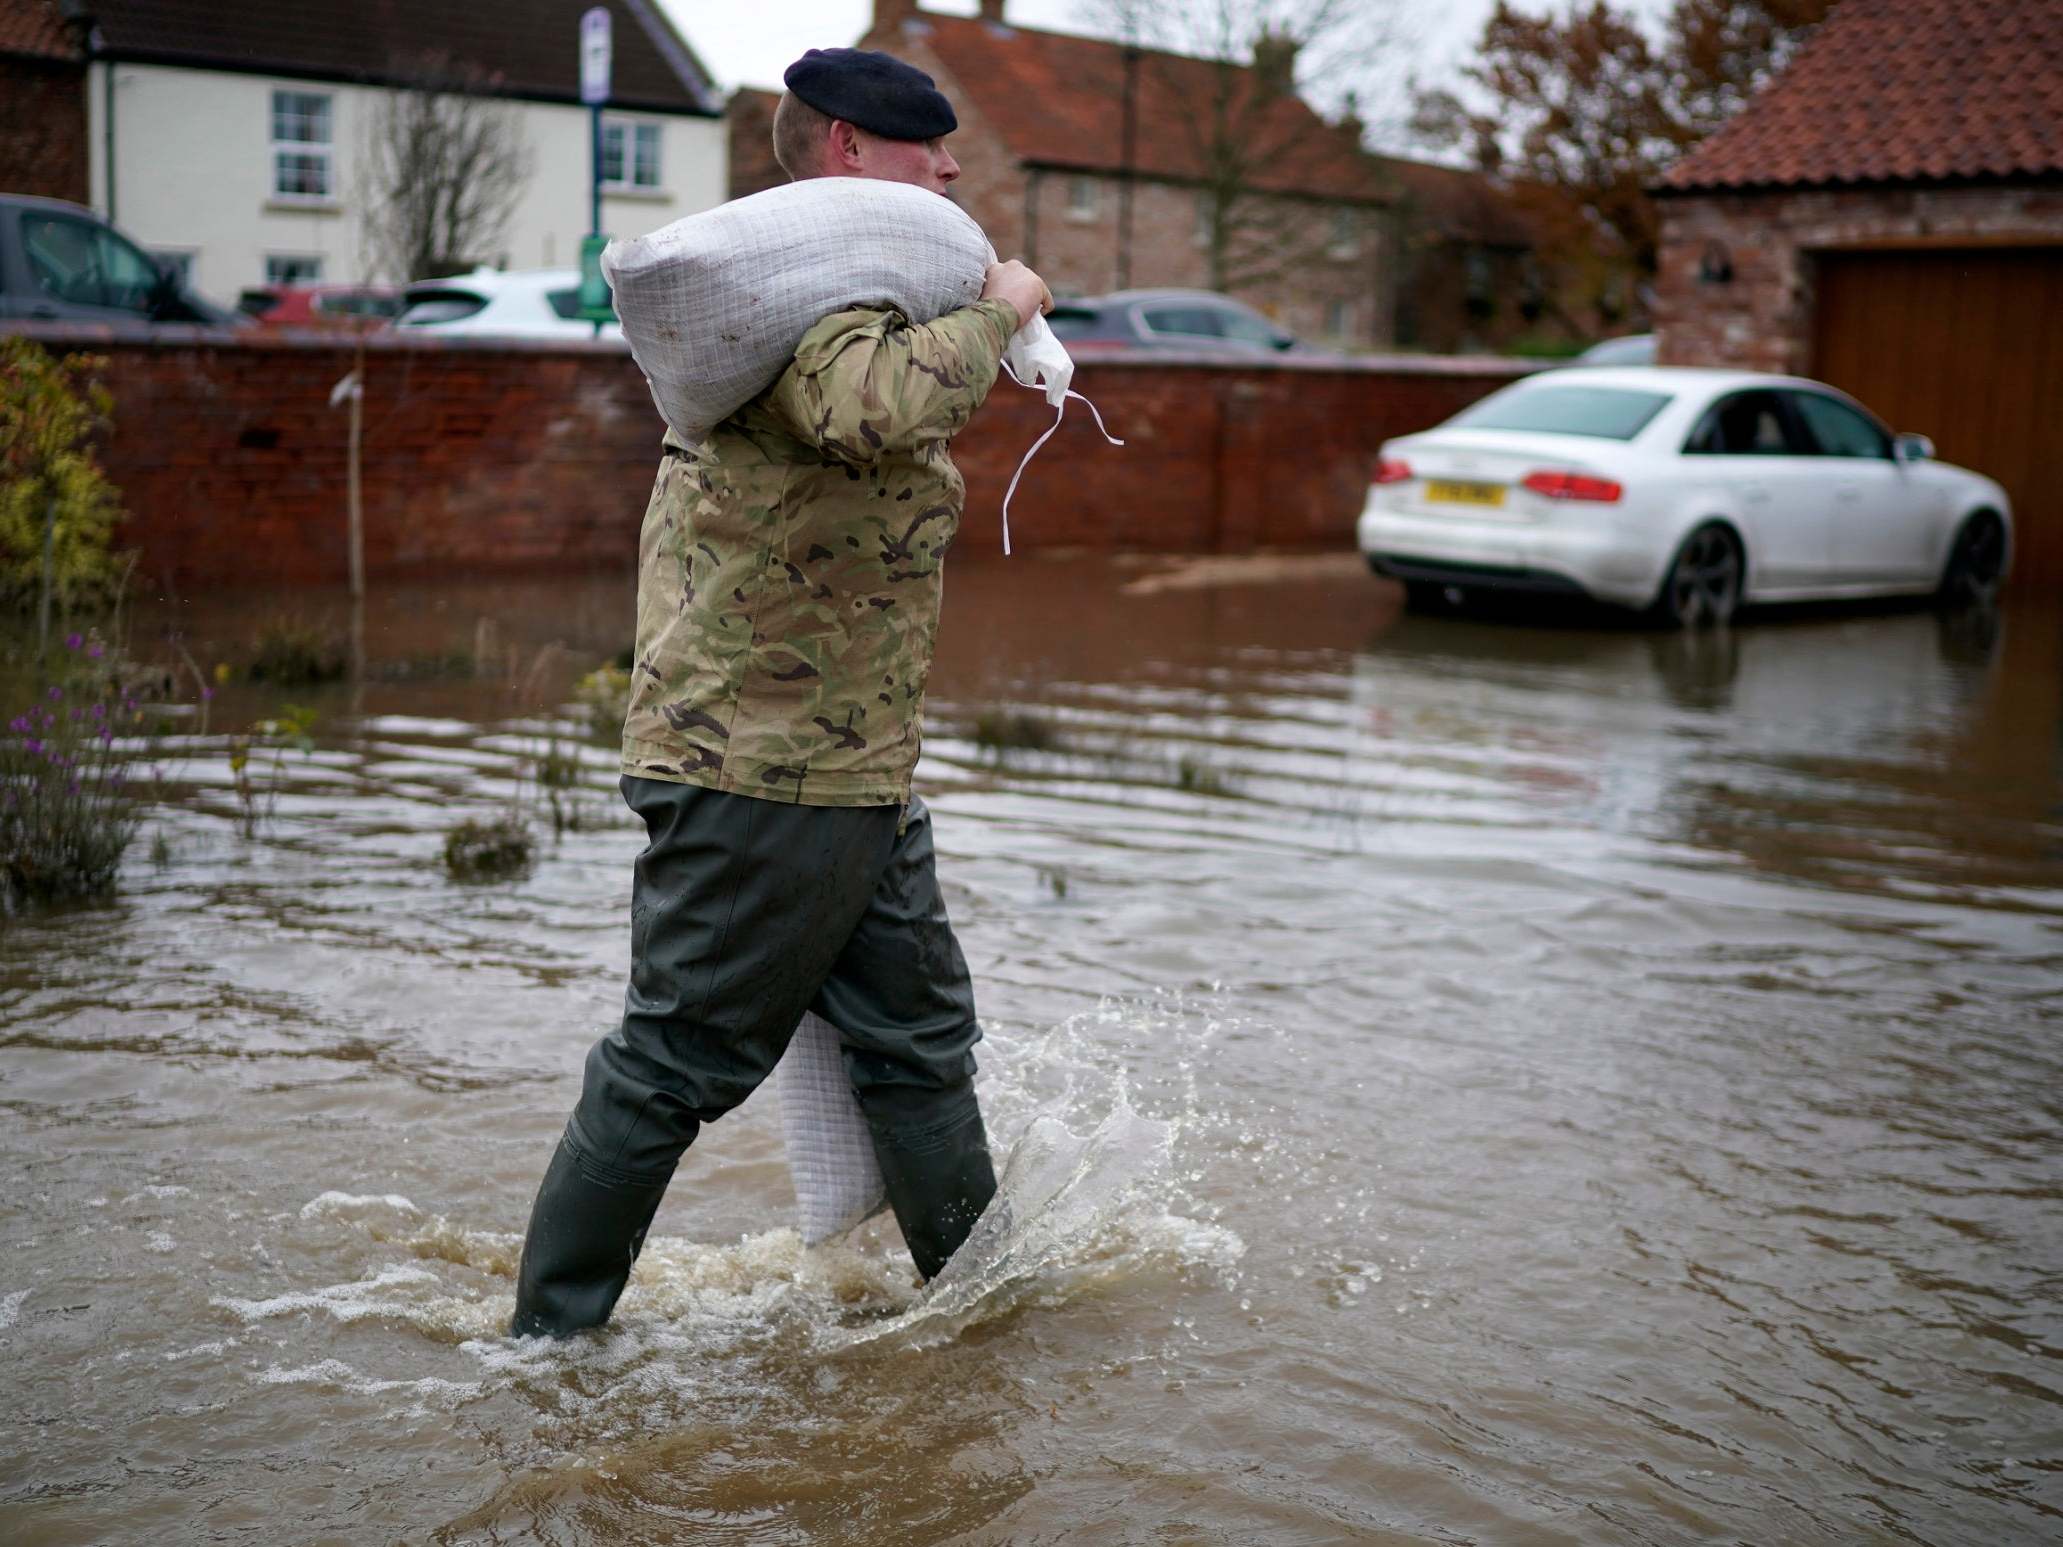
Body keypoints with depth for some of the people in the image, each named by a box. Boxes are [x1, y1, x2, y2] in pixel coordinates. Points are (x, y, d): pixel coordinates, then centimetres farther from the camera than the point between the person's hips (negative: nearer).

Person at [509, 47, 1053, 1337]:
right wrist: (996, 313, -21)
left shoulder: (848, 294, 21)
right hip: (757, 768, -11)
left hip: (859, 772, 11)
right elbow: (875, 406, -36)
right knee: (676, 1065, 0)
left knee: (921, 1041, 17)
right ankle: (551, 1335, 13)